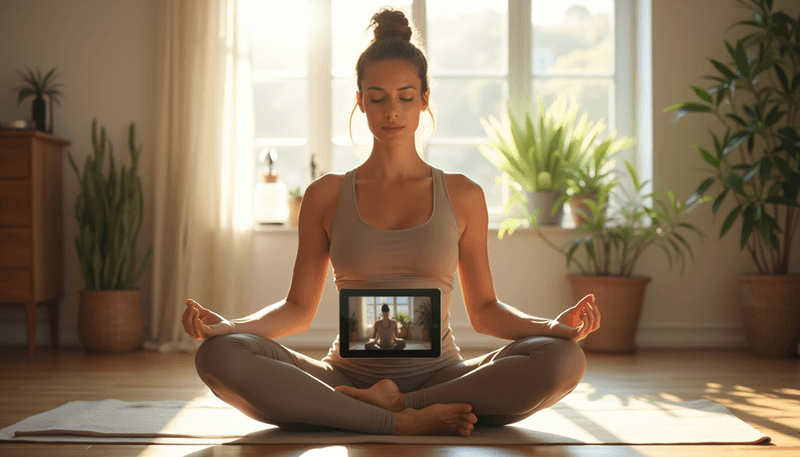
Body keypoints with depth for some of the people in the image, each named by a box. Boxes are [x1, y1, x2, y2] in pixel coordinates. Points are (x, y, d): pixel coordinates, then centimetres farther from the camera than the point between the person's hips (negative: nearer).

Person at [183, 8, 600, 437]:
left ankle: (398, 402, -21)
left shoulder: (462, 195, 8)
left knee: (562, 359, -28)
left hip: (440, 378, 0)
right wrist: (227, 325, -11)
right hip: (348, 378, 0)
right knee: (220, 354, -27)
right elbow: (298, 308, 8)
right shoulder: (326, 195, 8)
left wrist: (556, 325, -9)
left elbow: (484, 311, 10)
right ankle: (401, 421, -28)